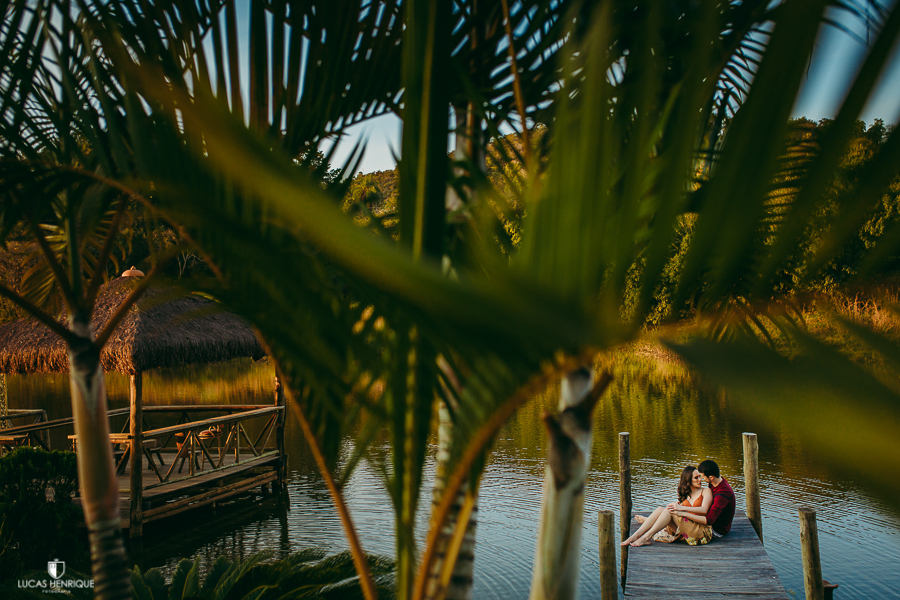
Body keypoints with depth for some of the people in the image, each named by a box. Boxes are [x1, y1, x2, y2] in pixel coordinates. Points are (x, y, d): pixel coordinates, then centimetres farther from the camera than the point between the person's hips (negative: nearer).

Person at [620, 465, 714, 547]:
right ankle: (635, 536, -23)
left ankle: (646, 537, -27)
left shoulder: (706, 491, 5)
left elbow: (704, 510, -12)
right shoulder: (685, 494, 21)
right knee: (660, 509, -16)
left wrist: (681, 508, -20)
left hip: (702, 530, -5)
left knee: (669, 511, -25)